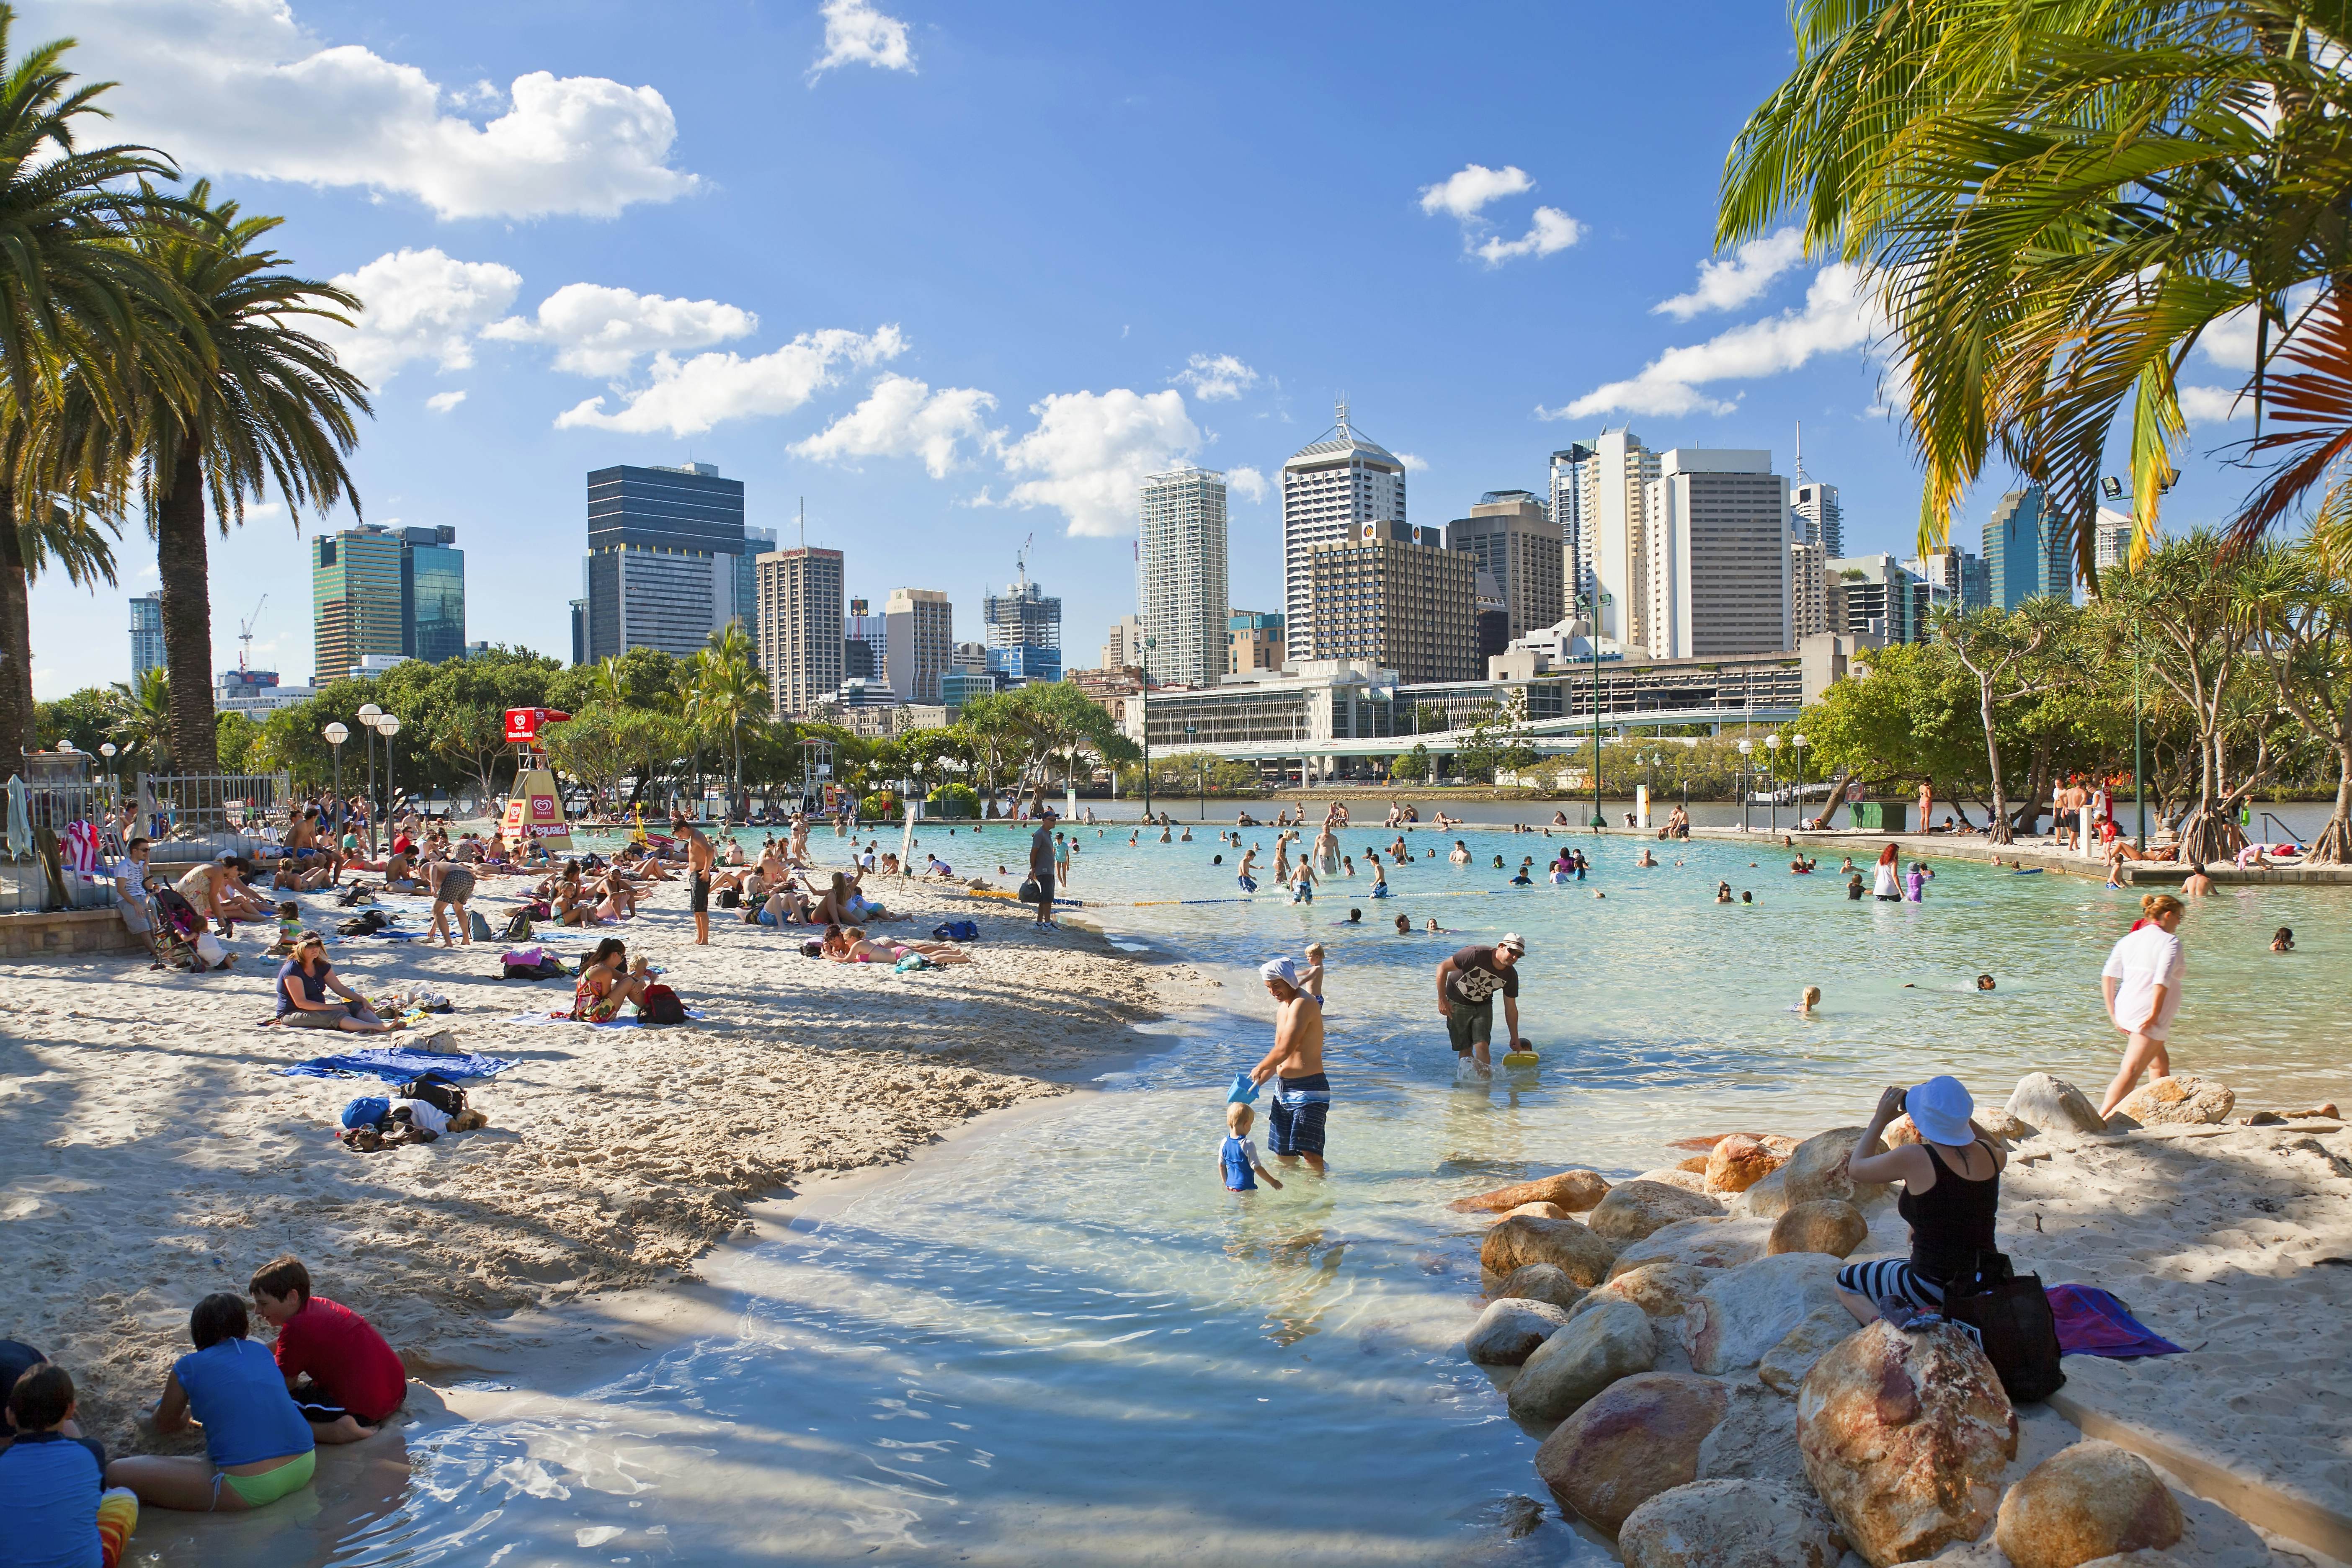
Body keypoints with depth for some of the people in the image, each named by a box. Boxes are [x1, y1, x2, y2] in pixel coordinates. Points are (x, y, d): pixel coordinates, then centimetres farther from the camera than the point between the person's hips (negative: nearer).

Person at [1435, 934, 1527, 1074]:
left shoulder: (1511, 976, -12)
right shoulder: (1476, 955, -29)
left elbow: (1511, 1008, 0)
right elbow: (1443, 968, -22)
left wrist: (1515, 1039, 4)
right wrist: (1442, 1000, -20)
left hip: (1483, 1006, 3)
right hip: (1458, 1003, -3)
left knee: (1483, 1046, -15)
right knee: (1465, 1049, -3)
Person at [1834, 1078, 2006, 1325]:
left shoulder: (1913, 1158, -20)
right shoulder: (1988, 1154, -4)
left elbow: (1856, 1169, -1)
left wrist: (1880, 1119, 7)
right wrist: (1958, 1114, 23)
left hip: (1934, 1290, -7)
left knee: (1845, 1282, 16)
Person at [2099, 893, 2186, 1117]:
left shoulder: (2129, 939, 12)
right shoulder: (2170, 941, -9)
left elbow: (2107, 976, 8)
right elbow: (2162, 980, -22)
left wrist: (2114, 1014, 11)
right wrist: (2154, 1015, -17)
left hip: (2126, 1011, 8)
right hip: (2147, 1015, -8)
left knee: (2160, 1065, 26)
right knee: (2131, 1072, -12)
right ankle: (2100, 1119, -23)